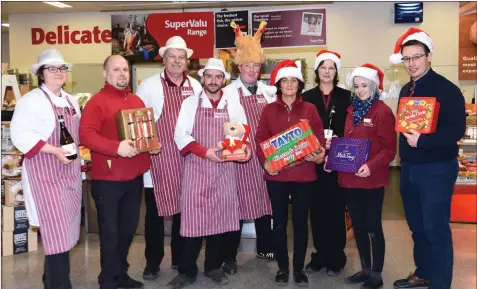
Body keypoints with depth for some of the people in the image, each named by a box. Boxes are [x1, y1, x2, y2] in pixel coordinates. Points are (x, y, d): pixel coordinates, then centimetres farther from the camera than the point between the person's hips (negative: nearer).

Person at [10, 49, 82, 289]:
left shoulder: (71, 101, 15)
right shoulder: (31, 100, -9)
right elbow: (20, 135, -17)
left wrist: (77, 150, 5)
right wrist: (54, 150, -24)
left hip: (69, 171, 8)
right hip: (46, 173, -8)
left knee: (64, 227, 13)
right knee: (56, 229, -6)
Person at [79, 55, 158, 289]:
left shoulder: (136, 101, 13)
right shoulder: (97, 101, -10)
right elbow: (86, 135, -21)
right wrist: (117, 147, -30)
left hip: (134, 177, 7)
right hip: (107, 178, -7)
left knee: (128, 228, 17)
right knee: (110, 231, 3)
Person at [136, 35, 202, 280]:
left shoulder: (195, 86, 8)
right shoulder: (148, 86, -3)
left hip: (187, 157, 4)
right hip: (158, 158, -3)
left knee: (184, 208, 13)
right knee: (155, 211, 5)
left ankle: (180, 258, 29)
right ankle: (153, 262, 20)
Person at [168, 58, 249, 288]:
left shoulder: (234, 106, 9)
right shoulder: (190, 103, 2)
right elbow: (180, 135, -6)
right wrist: (205, 152, -17)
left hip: (224, 171, 2)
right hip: (195, 169, -2)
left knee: (220, 217, 8)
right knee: (193, 218, -2)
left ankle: (213, 267, 24)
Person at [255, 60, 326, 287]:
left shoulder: (309, 109, 4)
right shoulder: (269, 109, 4)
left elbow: (319, 138, 3)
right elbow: (260, 139, 1)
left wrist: (319, 155, -16)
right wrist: (264, 162, -13)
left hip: (304, 174, 0)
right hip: (276, 174, 0)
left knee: (300, 221, 8)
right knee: (279, 222, 8)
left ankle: (299, 268, 22)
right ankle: (282, 268, 23)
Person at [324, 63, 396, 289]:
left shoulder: (383, 111, -9)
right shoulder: (351, 110, 12)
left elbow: (389, 149, -11)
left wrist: (371, 166, -24)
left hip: (372, 179, -6)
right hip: (349, 178, 7)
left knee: (373, 227, 4)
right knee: (358, 225, 15)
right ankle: (365, 269, 30)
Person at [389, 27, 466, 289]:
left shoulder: (446, 89, -12)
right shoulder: (406, 90, 11)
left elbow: (456, 130, -19)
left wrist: (422, 140, -25)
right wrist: (404, 159, 15)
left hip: (436, 169, -7)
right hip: (408, 168, 8)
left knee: (436, 229, -1)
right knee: (417, 227, 17)